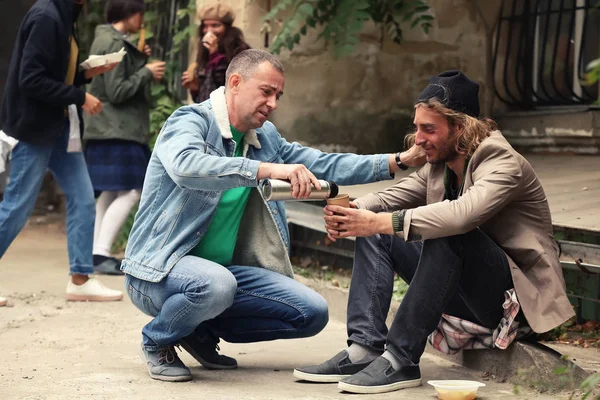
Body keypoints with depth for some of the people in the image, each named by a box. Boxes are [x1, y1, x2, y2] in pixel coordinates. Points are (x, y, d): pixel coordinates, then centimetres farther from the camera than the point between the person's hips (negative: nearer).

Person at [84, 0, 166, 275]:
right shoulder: (114, 44, -15)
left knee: (110, 194, 12)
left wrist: (139, 61, 10)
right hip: (116, 131, -11)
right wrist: (146, 72, -10)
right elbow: (117, 92, -19)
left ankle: (97, 253, 15)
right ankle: (101, 253, -15)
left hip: (109, 129, 11)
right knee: (129, 193, -12)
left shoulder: (110, 40, 16)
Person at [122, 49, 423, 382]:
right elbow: (187, 166, -34)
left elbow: (325, 165, 10)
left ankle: (203, 332, 11)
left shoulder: (266, 138, 9)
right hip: (159, 267, -7)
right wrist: (269, 170, -42)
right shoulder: (190, 121, -12)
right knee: (215, 284, -39)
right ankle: (158, 340, -7)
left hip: (224, 268, 7)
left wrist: (395, 163, -3)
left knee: (312, 312, -5)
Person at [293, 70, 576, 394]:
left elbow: (462, 215, -37)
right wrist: (352, 210, -20)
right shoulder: (438, 164, 7)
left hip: (517, 292, -8)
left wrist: (381, 221, -39)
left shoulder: (503, 164, -19)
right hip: (466, 292, 8)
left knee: (448, 235, -34)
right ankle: (364, 349, -16)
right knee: (375, 235, -2)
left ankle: (400, 360, -31)